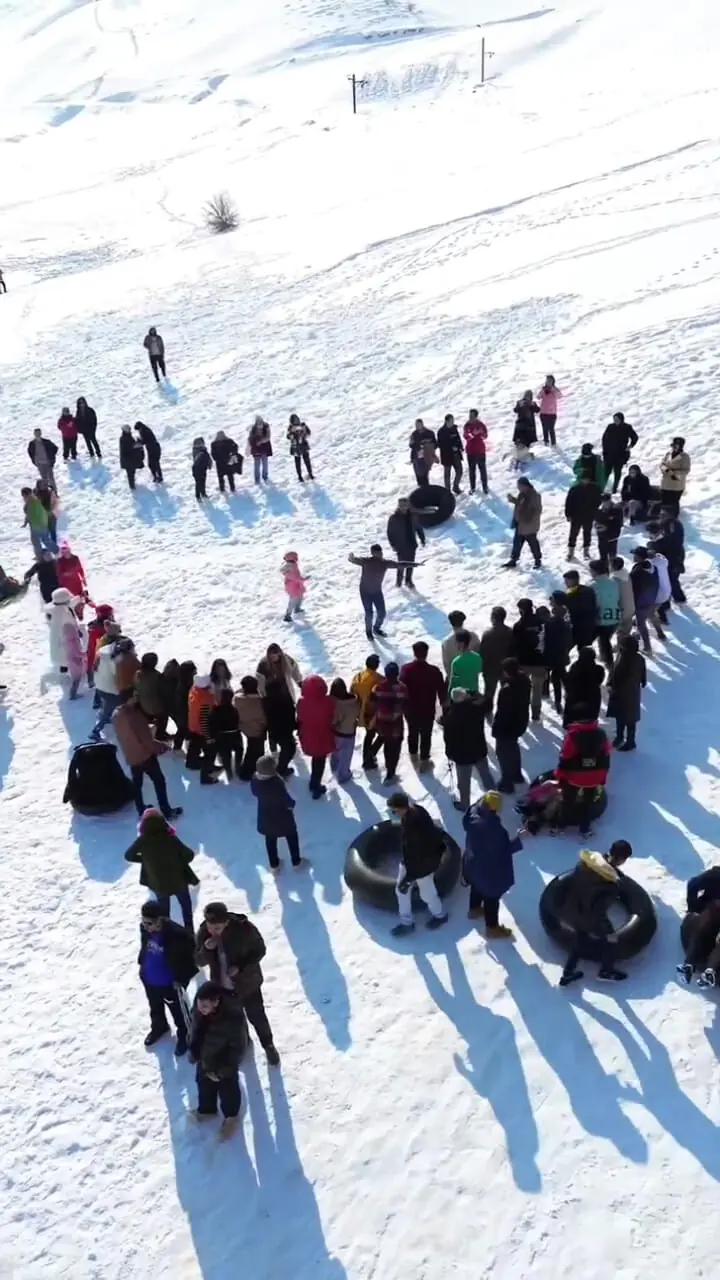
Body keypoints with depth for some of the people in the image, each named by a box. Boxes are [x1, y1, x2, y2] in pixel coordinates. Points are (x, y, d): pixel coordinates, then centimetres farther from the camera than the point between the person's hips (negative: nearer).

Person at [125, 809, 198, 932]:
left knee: (163, 907, 28)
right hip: (178, 880, -2)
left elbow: (128, 856, -6)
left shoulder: (142, 841, -22)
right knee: (185, 905, 23)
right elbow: (189, 854, -20)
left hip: (158, 883, 2)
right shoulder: (170, 838, -28)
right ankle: (189, 932, 31)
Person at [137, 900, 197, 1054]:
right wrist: (142, 964, 12)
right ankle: (158, 1027, 60)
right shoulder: (145, 928, -19)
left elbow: (191, 952, -22)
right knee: (155, 1008, 31)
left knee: (178, 1010, 19)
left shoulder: (176, 934, -37)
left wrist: (181, 978, -16)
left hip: (169, 982, -5)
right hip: (149, 980, 5)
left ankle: (183, 1035, 45)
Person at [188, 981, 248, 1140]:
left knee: (227, 1088, 19)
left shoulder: (233, 1018, -42)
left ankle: (231, 1116, 47)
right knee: (204, 1082, 27)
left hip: (225, 1060, -5)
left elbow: (237, 1048, -27)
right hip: (206, 1057, 5)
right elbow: (196, 1030, -2)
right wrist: (193, 1051, 6)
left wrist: (223, 1071, -19)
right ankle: (206, 1109, 56)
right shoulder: (199, 1009, -25)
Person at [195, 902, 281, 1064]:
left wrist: (241, 966, -28)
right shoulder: (203, 933, -21)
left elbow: (259, 950, -15)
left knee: (256, 1017, 16)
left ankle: (268, 1045, 43)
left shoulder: (244, 929, -30)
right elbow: (199, 962, -11)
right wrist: (206, 949, -34)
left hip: (247, 983, -3)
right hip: (221, 986, 3)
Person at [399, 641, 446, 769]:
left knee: (412, 732, 25)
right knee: (426, 735, 13)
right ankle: (424, 761, 20)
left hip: (410, 709, 3)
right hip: (427, 710, -3)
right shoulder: (434, 671, -21)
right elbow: (441, 690, -11)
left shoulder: (405, 669, -15)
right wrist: (444, 705, 6)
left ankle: (413, 754, 44)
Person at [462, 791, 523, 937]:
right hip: (490, 869, -8)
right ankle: (492, 927, 35)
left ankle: (474, 910, 59)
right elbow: (503, 849, -30)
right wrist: (518, 839, -22)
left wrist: (480, 802, 6)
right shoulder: (493, 828, -41)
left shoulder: (474, 814, -18)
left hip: (474, 863, 8)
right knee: (492, 897, 15)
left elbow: (465, 823, 6)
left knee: (477, 887, 34)